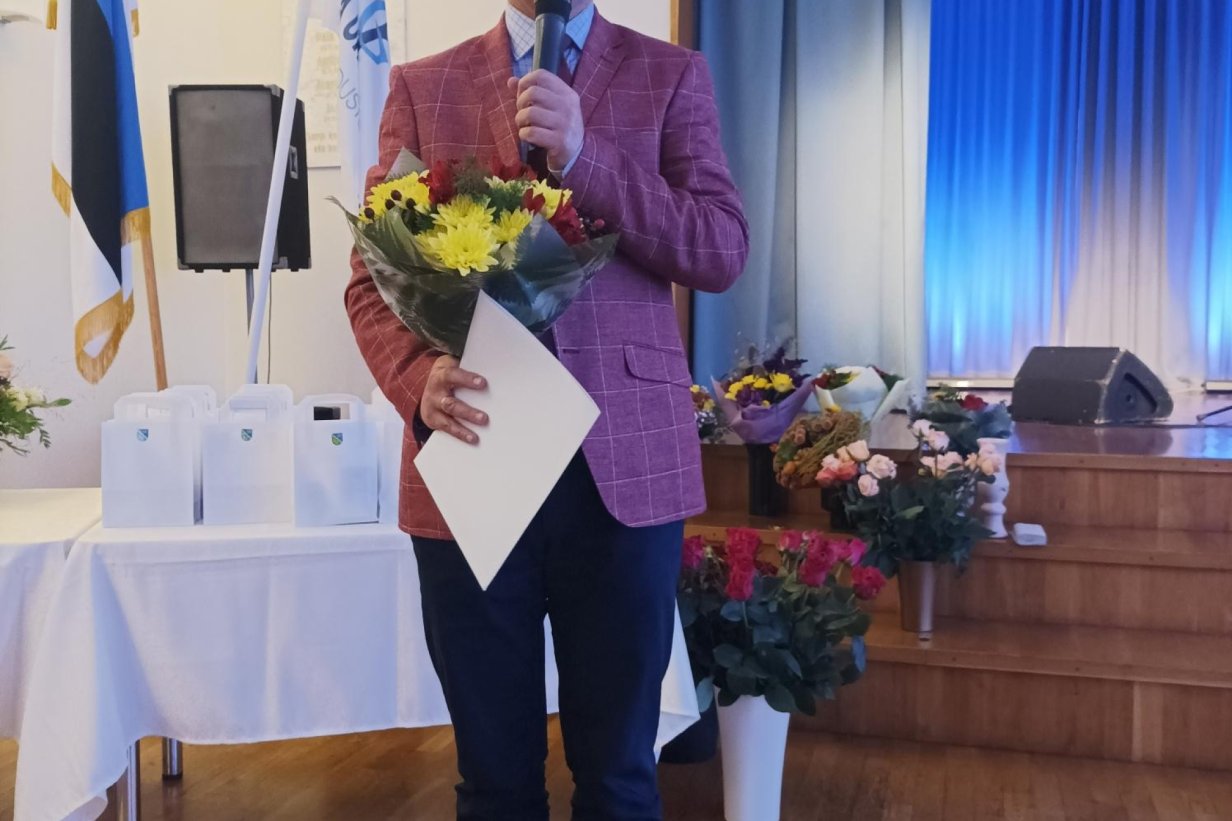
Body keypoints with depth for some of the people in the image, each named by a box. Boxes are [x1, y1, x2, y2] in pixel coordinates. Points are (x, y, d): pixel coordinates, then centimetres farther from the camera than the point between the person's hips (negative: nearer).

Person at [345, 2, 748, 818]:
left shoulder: (671, 75, 8)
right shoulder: (422, 86, 10)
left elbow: (723, 251, -3)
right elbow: (374, 273, 5)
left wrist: (583, 156, -15)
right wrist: (417, 374, -15)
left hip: (623, 459, 0)